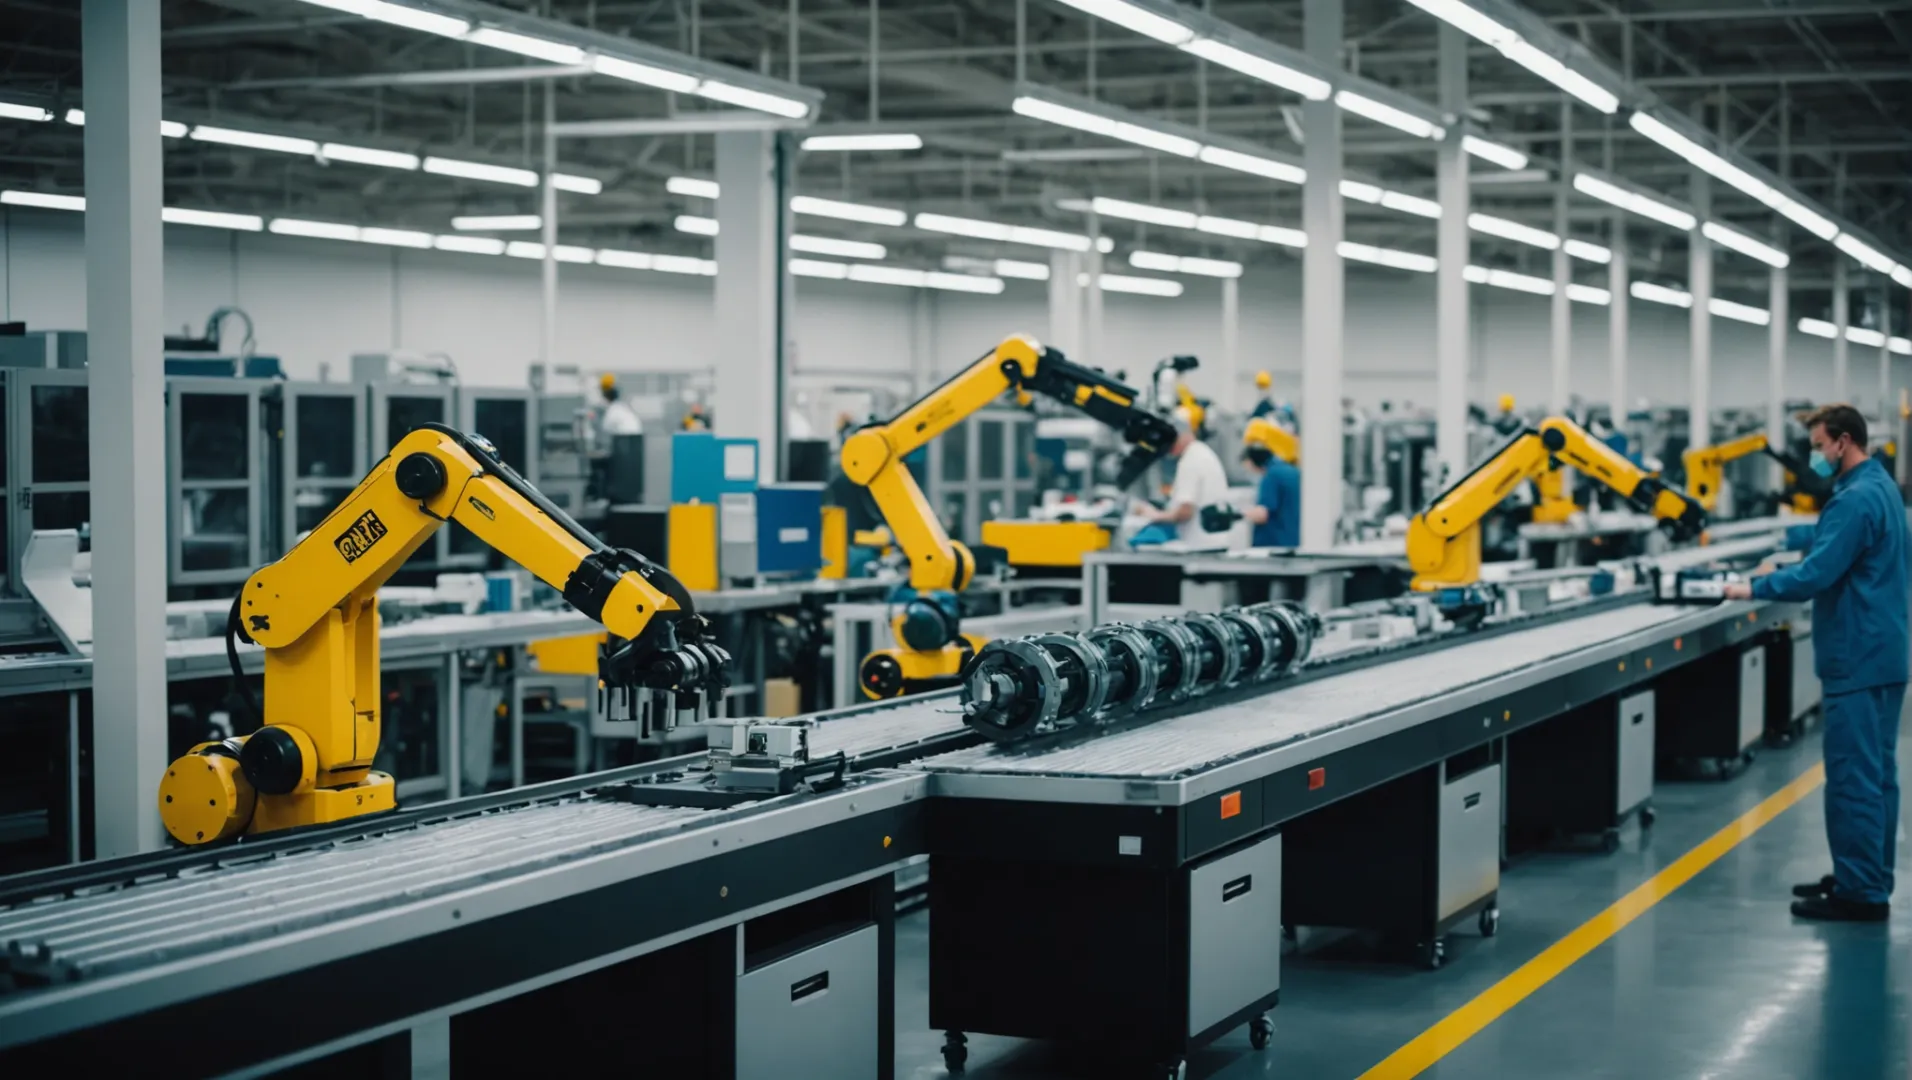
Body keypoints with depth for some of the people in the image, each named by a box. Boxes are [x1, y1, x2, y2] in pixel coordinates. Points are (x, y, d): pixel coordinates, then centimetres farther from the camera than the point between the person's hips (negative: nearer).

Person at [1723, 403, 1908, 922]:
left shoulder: (1855, 499, -19)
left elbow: (1816, 576, -24)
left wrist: (1755, 588, -13)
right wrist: (1785, 571, 13)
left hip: (1858, 659, -11)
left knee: (1853, 777, -7)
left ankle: (1859, 893, -4)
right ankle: (1869, 879, 22)